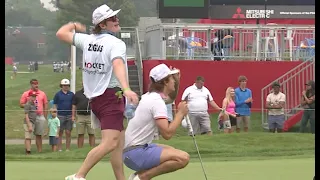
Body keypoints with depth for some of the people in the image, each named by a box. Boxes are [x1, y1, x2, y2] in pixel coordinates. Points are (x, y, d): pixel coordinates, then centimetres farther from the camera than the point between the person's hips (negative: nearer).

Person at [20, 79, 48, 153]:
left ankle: (40, 150, 8)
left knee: (39, 134, 6)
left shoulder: (42, 94, 10)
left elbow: (45, 105, 12)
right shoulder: (26, 94, 3)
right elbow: (21, 105, 2)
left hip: (40, 116, 2)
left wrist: (45, 116, 5)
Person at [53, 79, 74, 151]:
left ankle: (67, 149, 7)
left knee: (68, 133, 3)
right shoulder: (58, 94, 3)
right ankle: (59, 149, 3)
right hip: (60, 116, -2)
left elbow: (73, 106, 8)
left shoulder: (71, 94, 7)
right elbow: (55, 105, 5)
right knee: (60, 133, 1)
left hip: (69, 116, 2)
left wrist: (73, 116, 0)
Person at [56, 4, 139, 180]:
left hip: (94, 97, 9)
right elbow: (118, 65, -31)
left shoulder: (87, 40, 7)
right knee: (110, 143, -15)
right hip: (111, 95, -9)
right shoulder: (117, 44, -13)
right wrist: (126, 89, -45)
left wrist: (74, 25, 37)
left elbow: (61, 33, 16)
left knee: (119, 141, 15)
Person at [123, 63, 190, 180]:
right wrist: (180, 113, -12)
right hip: (135, 153, -10)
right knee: (183, 158, -21)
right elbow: (167, 133, -24)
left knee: (173, 152, 30)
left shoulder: (151, 96, 12)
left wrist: (176, 80, 18)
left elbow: (171, 98, 35)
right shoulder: (157, 102, -15)